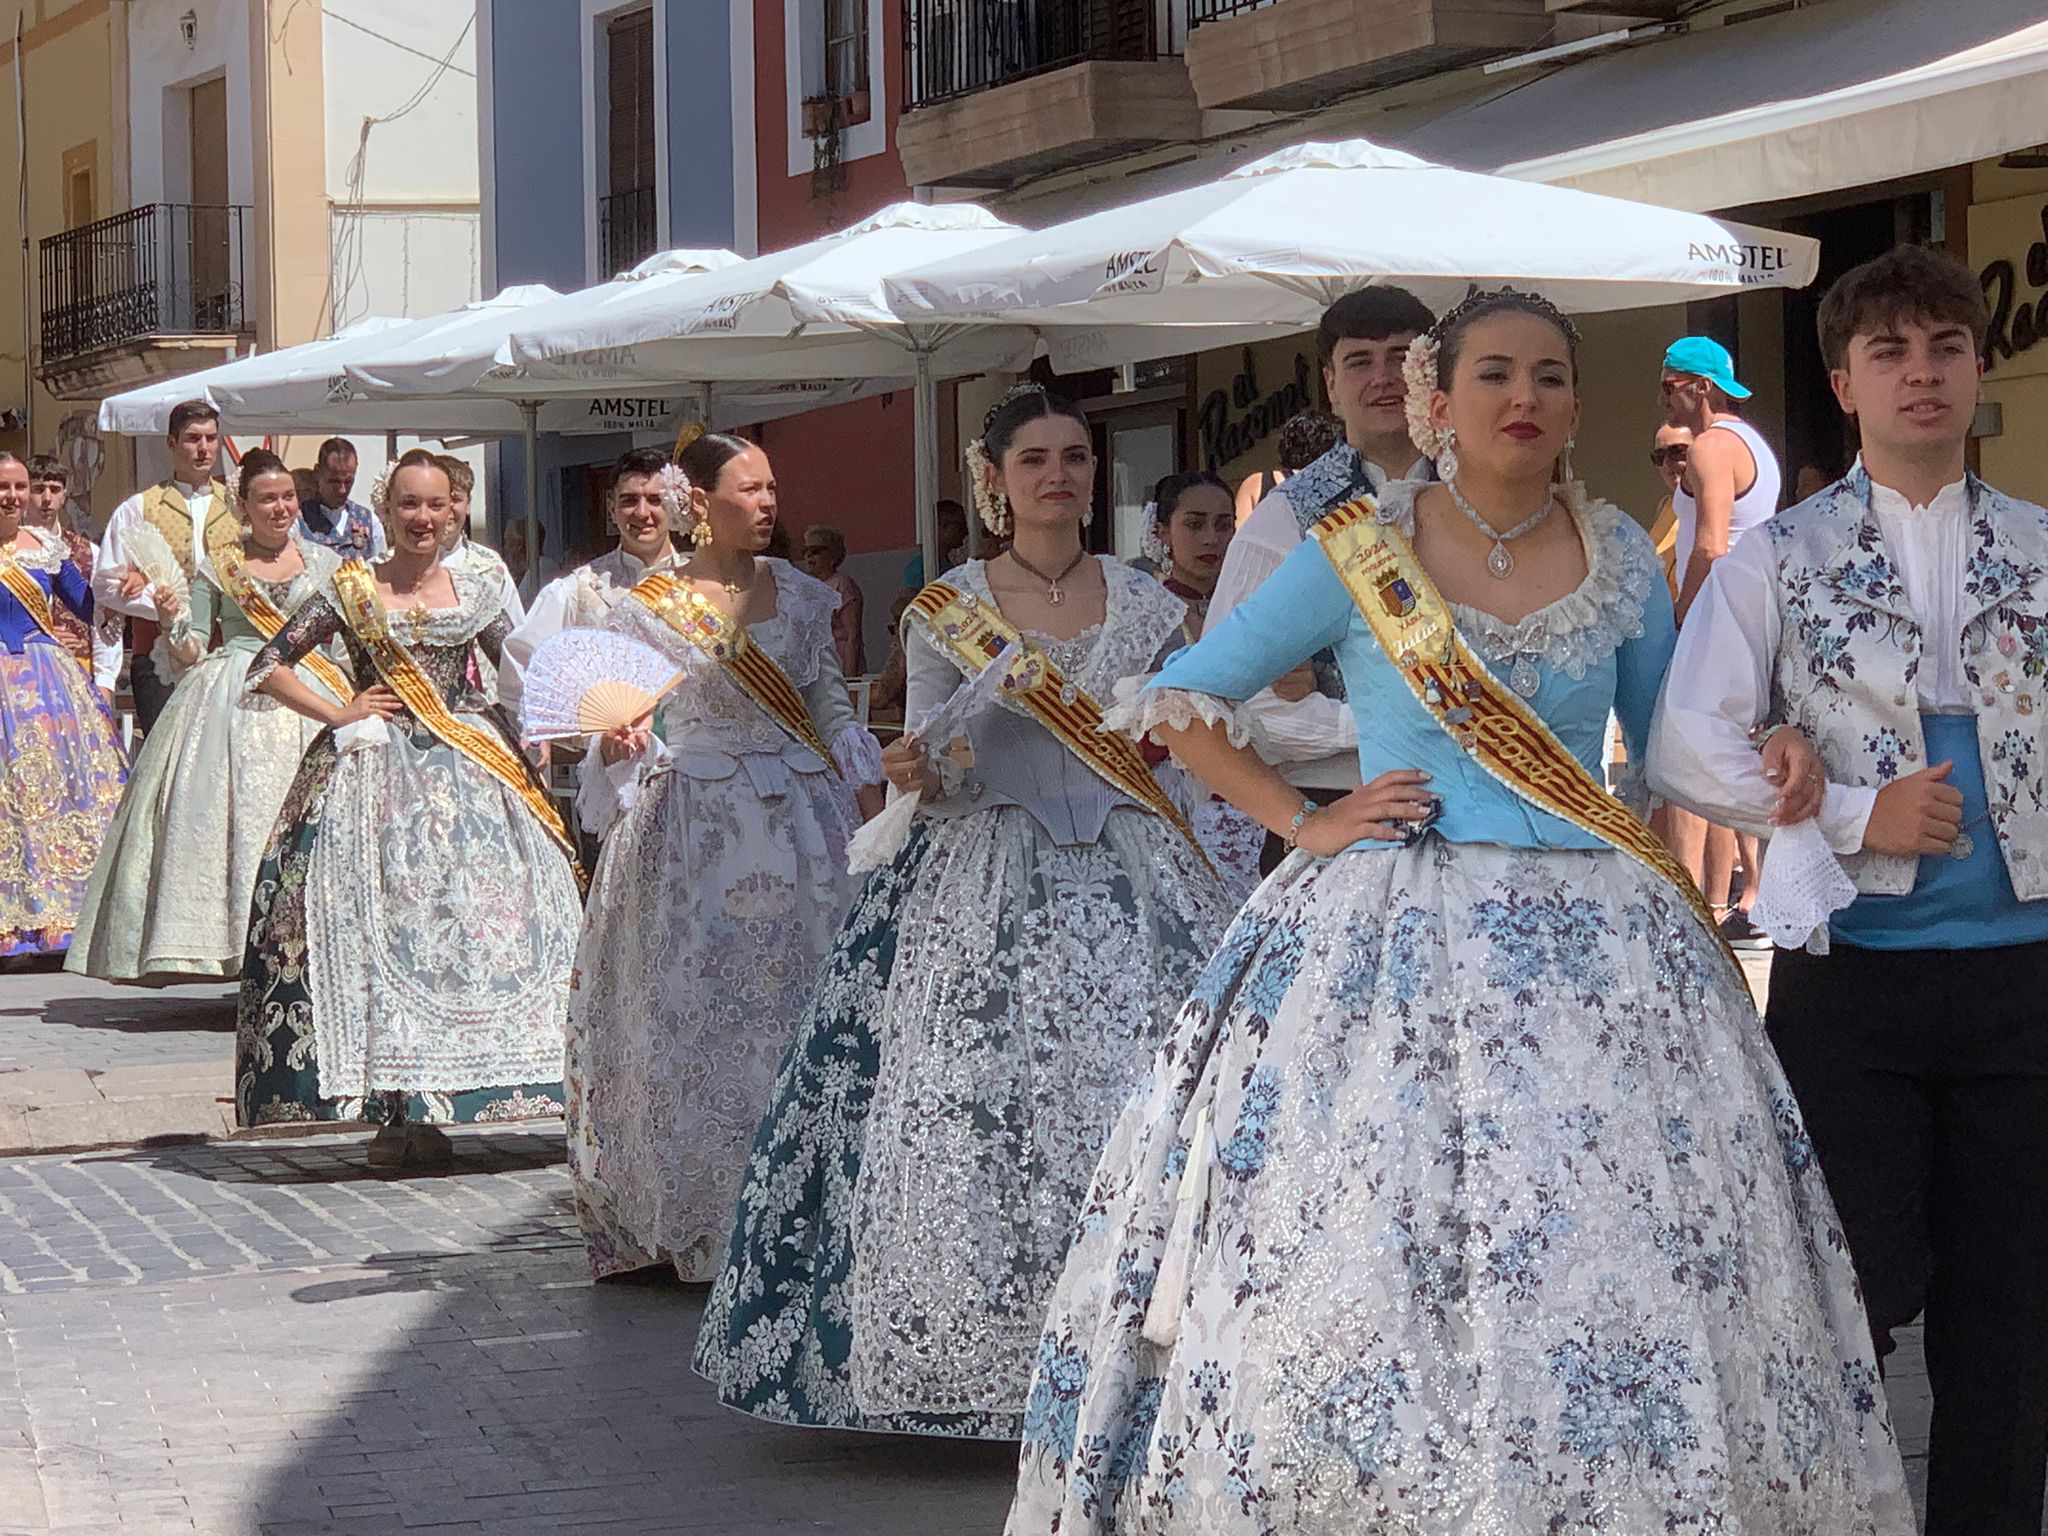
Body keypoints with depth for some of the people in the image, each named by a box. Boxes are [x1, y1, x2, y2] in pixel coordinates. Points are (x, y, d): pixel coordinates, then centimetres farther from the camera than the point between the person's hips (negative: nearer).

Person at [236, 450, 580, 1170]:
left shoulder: (477, 595, 11)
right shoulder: (349, 590, 5)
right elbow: (268, 667, 6)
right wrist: (337, 713, -3)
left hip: (468, 775, 2)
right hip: (376, 775, -2)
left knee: (465, 919, -7)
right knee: (373, 919, -9)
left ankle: (432, 1114, -2)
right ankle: (389, 1113, -5)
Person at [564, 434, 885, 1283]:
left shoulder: (797, 592, 9)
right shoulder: (644, 607, 0)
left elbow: (833, 704, 13)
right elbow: (627, 722, 2)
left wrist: (870, 799, 5)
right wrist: (616, 745, -20)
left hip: (800, 821, 3)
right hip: (695, 824, -3)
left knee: (801, 1003, 0)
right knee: (692, 1013, -4)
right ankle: (702, 1215, 4)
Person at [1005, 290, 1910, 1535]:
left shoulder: (1620, 555, 9)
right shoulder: (1358, 553, 2)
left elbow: (1667, 741, 20)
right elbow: (1182, 701, 7)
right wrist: (1304, 822, -2)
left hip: (1595, 947, 2)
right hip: (1387, 943, -2)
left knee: (1615, 1273, -4)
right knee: (1365, 1253, -4)